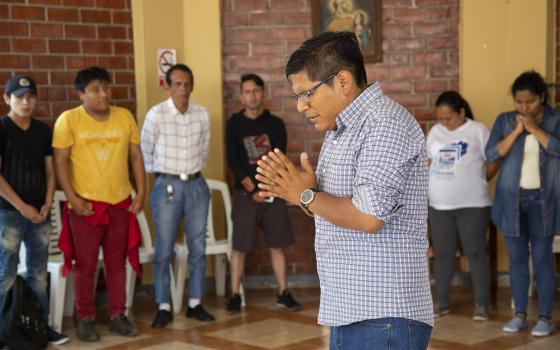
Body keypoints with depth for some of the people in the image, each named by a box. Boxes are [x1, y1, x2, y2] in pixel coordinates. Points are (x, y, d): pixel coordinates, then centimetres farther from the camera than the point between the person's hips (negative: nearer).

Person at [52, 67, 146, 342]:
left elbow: (135, 156, 9)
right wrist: (72, 198, -14)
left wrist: (141, 192, 2)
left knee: (117, 262, 10)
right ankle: (85, 319, 14)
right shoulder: (69, 120, -6)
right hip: (86, 204, -3)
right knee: (85, 265, 3)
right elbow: (60, 160, -8)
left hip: (120, 203, 3)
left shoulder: (125, 116, 4)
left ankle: (117, 316, 20)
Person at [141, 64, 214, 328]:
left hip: (197, 185, 4)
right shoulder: (156, 114, -9)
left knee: (198, 247, 6)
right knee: (164, 250, 0)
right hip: (167, 186, -3)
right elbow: (145, 150, 1)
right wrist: (157, 175, 8)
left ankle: (195, 304, 16)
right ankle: (164, 308, 7)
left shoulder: (202, 114, 2)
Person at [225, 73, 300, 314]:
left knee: (277, 244, 6)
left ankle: (283, 294, 13)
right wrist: (253, 190, -10)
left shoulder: (275, 124, 5)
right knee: (240, 246, -2)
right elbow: (233, 161, -4)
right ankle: (235, 295, 4)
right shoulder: (235, 124, 2)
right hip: (245, 194, -1)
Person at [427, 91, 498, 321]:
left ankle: (482, 304, 9)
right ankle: (442, 302, 20)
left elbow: (493, 163, -4)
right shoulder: (435, 132, 8)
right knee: (443, 254, 10)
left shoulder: (478, 131, -7)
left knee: (475, 253, 1)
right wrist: (441, 183, 7)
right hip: (439, 205, 5)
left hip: (472, 204, -4)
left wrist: (474, 182, 2)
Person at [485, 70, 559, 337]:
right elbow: (491, 154, -7)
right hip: (512, 200, 2)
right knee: (517, 258, 7)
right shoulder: (504, 121, 3)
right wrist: (517, 130, -15)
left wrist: (534, 129, -18)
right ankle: (520, 315, 17)